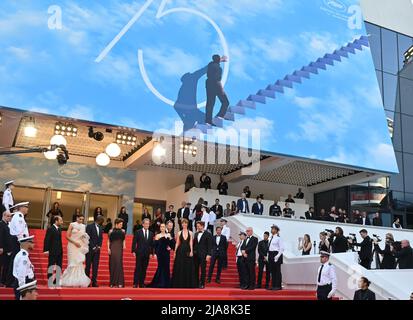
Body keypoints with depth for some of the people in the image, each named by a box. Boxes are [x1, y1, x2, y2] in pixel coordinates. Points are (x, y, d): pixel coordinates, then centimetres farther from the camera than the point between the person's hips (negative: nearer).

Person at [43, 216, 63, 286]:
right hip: (52, 251, -7)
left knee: (59, 268, 8)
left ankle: (57, 283, 13)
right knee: (51, 267, 0)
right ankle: (50, 283, 6)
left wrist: (61, 250, 12)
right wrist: (46, 250, -20)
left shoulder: (59, 229, 14)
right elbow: (47, 240, -13)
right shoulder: (50, 229, -8)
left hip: (59, 252, 7)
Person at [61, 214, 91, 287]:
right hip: (72, 246, -4)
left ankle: (78, 281, 2)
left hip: (80, 246, 4)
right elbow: (67, 236, -7)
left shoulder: (83, 226, 9)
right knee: (73, 263, -3)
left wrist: (85, 236, -6)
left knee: (79, 263, 1)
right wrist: (75, 242, -15)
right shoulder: (72, 225, -2)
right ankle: (71, 281, 4)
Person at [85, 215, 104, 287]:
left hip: (97, 249, 5)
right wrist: (93, 247, -12)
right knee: (88, 266, -1)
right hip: (90, 249, -5)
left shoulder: (100, 228, 14)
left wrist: (99, 246, -1)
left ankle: (94, 282, 3)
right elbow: (88, 238, -10)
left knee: (96, 266, 2)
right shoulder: (89, 226, -4)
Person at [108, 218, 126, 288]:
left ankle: (120, 282, -8)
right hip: (112, 249, 0)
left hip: (119, 249, 0)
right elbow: (108, 241, 5)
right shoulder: (111, 231, 4)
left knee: (119, 264, -8)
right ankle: (112, 282, 10)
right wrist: (108, 248, -6)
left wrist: (124, 245, -5)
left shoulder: (123, 231, 8)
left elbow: (123, 240, 12)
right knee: (112, 265, 2)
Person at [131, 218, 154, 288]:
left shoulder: (151, 233, 10)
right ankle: (135, 283, -1)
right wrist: (133, 251, -7)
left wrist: (151, 253, 6)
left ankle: (142, 283, 10)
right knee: (138, 268, -4)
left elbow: (152, 244, 11)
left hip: (147, 254, 3)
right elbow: (134, 242, -1)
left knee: (144, 269, 5)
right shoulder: (138, 232, 1)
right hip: (139, 253, -3)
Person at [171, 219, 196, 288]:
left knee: (188, 268, 1)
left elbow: (191, 243, -1)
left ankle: (188, 284, 9)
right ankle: (179, 284, 10)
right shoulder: (179, 233, 6)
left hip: (187, 251, 0)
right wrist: (175, 252, 0)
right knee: (179, 267, 2)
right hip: (180, 251, 0)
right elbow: (177, 243, 6)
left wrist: (191, 251, -13)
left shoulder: (190, 233, 5)